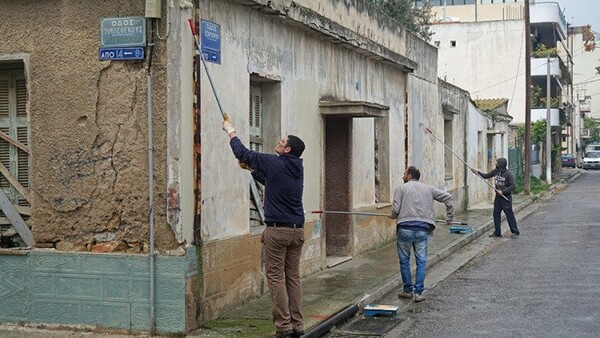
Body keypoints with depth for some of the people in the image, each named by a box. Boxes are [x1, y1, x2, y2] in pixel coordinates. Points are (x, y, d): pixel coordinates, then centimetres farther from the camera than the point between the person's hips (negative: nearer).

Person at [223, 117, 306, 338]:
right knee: (293, 276, 9)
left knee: (276, 277, -2)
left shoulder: (274, 163, -9)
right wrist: (251, 169, 31)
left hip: (277, 230, -7)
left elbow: (243, 153, 1)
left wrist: (231, 131, 15)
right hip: (297, 229, 7)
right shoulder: (297, 169, 12)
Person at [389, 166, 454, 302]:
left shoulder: (401, 188, 7)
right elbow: (448, 198, 14)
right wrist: (449, 217, 18)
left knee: (404, 260, 11)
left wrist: (393, 216, 18)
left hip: (405, 228, -2)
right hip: (423, 229, 2)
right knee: (421, 261, 7)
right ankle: (418, 292, 3)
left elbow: (395, 209, -4)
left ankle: (408, 290, 17)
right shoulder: (429, 188, 18)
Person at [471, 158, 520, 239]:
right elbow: (486, 176, 17)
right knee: (496, 214, 8)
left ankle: (515, 232, 8)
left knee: (509, 215, -2)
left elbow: (513, 186, -16)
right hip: (498, 197, 7)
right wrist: (478, 172, 4)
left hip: (506, 197, -7)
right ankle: (497, 232, 17)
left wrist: (503, 191, -20)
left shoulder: (508, 174, -15)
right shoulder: (495, 171, 6)